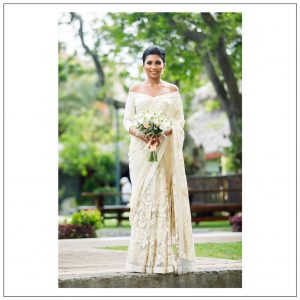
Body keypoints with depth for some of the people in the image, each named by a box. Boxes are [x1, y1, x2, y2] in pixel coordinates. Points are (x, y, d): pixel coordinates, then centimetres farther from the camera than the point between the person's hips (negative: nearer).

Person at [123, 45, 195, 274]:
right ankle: (144, 256, -1)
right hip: (141, 149, 1)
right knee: (143, 198, -3)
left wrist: (163, 133, -14)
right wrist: (139, 133, -14)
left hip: (166, 150, -1)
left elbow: (180, 120, 5)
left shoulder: (172, 90, 9)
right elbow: (127, 120, 7)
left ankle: (164, 257, -3)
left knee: (163, 196, -6)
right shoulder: (135, 90, 10)